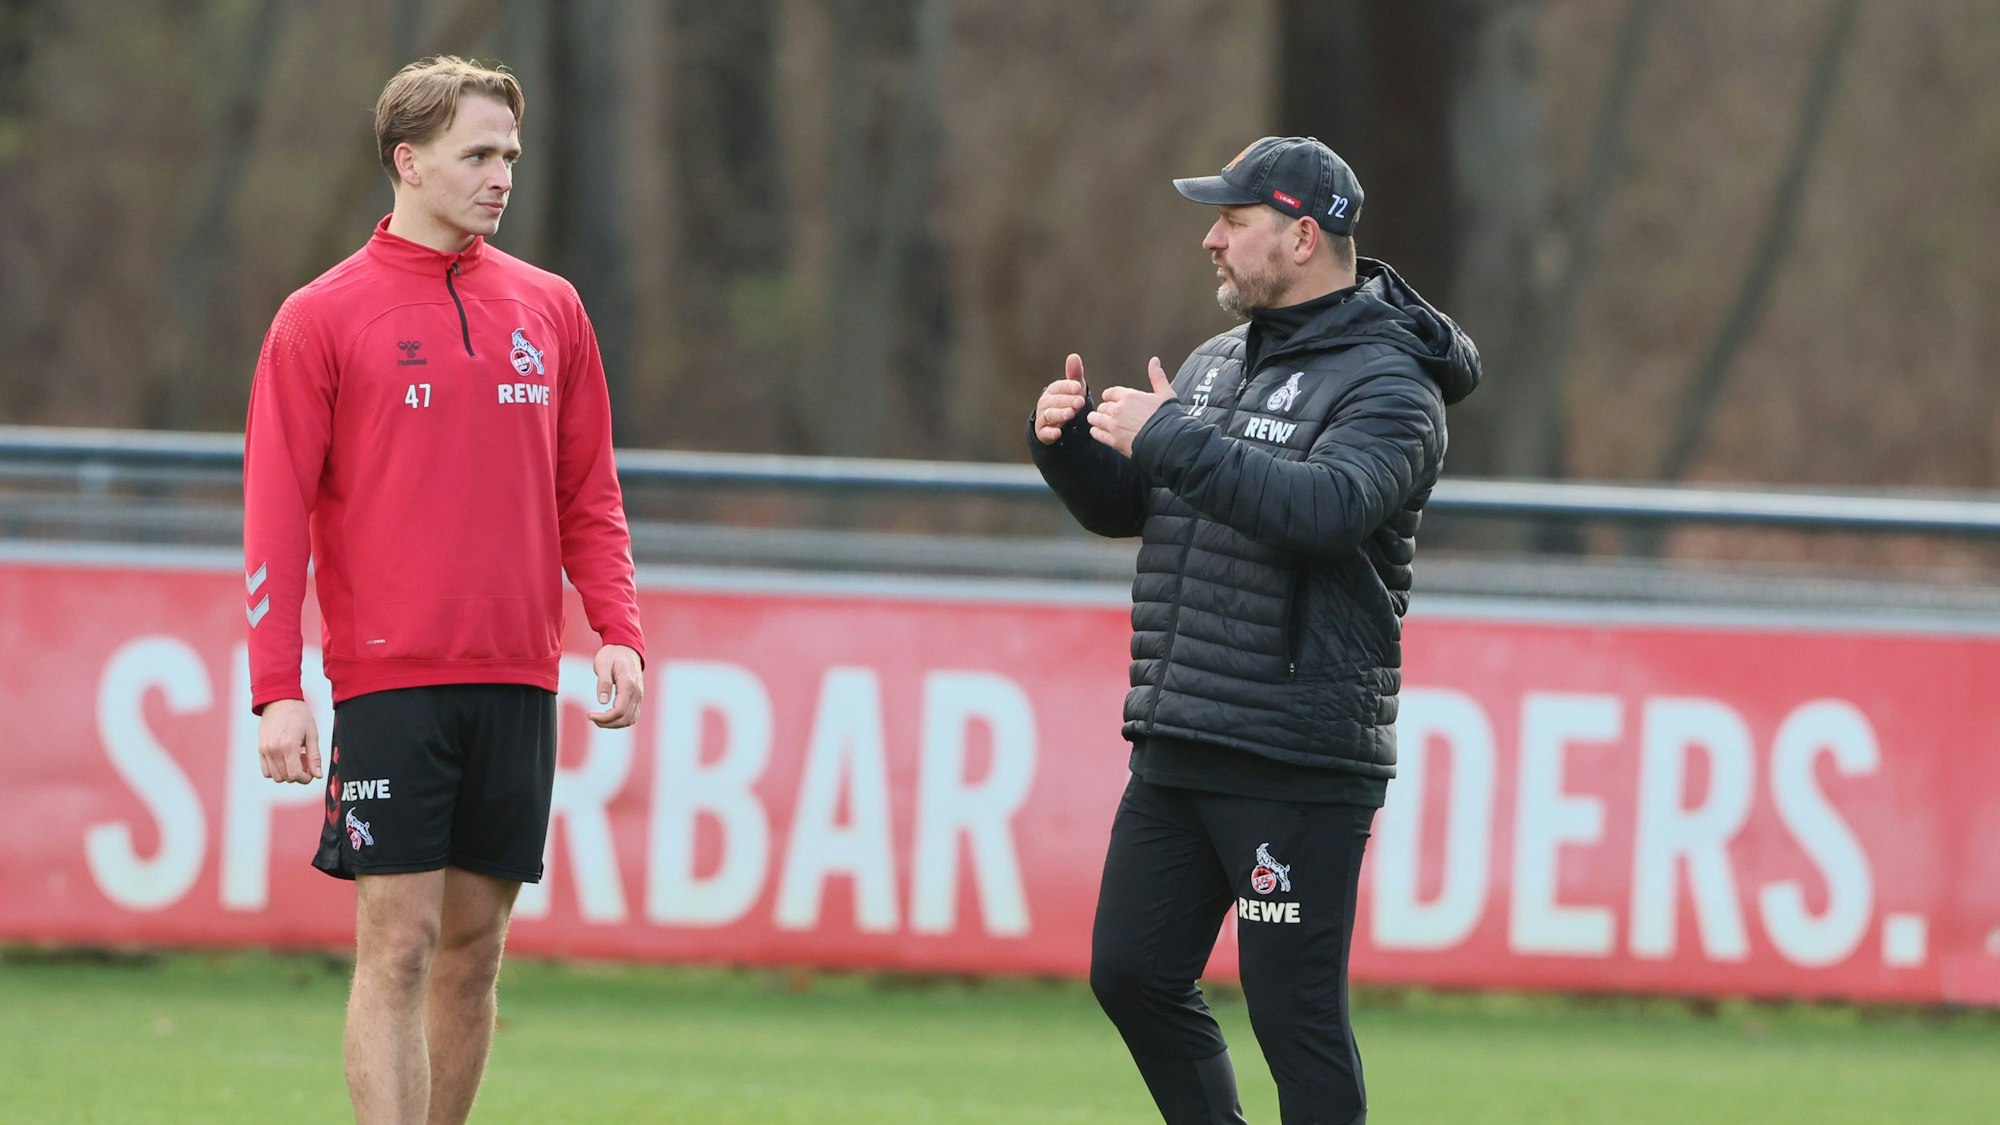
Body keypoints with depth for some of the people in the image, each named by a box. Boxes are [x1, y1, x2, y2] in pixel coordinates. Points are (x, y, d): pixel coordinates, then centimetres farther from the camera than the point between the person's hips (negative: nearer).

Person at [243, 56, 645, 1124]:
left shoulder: (549, 308, 11)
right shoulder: (323, 318, -1)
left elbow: (589, 494, 15)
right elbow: (277, 512, -3)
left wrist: (617, 633, 1)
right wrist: (276, 690, -10)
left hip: (517, 679, 4)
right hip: (388, 678, -4)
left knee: (475, 948, 6)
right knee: (400, 943, -8)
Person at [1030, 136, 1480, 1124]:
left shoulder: (1388, 385, -9)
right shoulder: (1215, 365, 17)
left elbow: (1325, 507, -27)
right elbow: (1123, 507, 21)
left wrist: (1169, 440, -25)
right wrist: (1069, 440, 0)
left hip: (1298, 761, -8)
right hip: (1176, 747, 8)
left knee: (1295, 1014, -7)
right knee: (1132, 976, 9)